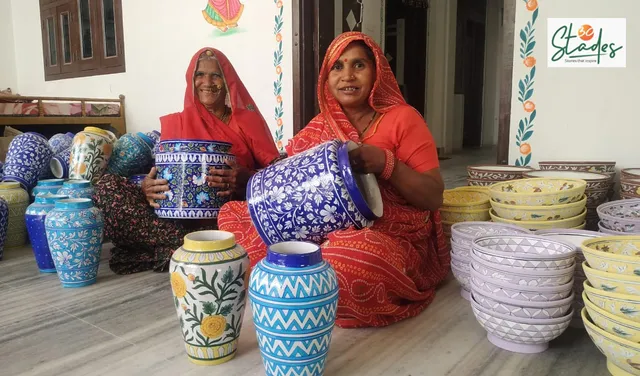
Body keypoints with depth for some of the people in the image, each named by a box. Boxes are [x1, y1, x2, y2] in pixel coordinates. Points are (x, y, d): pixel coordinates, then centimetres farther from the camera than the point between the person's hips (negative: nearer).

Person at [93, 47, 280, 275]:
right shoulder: (175, 123, 13)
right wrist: (149, 186, -15)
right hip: (180, 213, 3)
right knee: (107, 186, -16)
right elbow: (162, 171, 10)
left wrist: (245, 179, -24)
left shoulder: (249, 121, 7)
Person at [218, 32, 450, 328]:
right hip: (325, 232, 5)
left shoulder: (402, 118, -4)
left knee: (349, 260, -40)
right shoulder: (320, 127, 9)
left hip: (391, 240, -4)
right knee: (232, 214, -2)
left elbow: (433, 197, -8)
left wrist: (385, 163, -23)